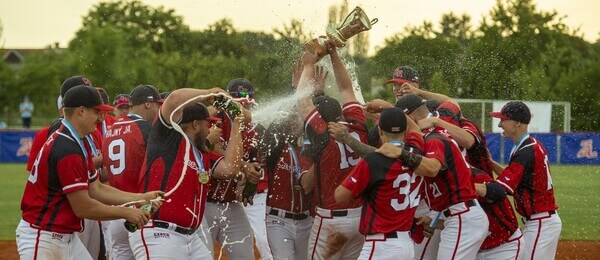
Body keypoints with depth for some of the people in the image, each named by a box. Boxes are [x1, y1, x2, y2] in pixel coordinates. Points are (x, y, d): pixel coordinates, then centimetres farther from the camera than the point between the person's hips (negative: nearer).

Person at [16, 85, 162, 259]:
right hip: (42, 239, -11)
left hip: (66, 237, 11)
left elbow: (96, 190, 14)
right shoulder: (67, 150, -22)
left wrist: (141, 198, 7)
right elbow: (83, 207, -21)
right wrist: (126, 213, -12)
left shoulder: (80, 145, 12)